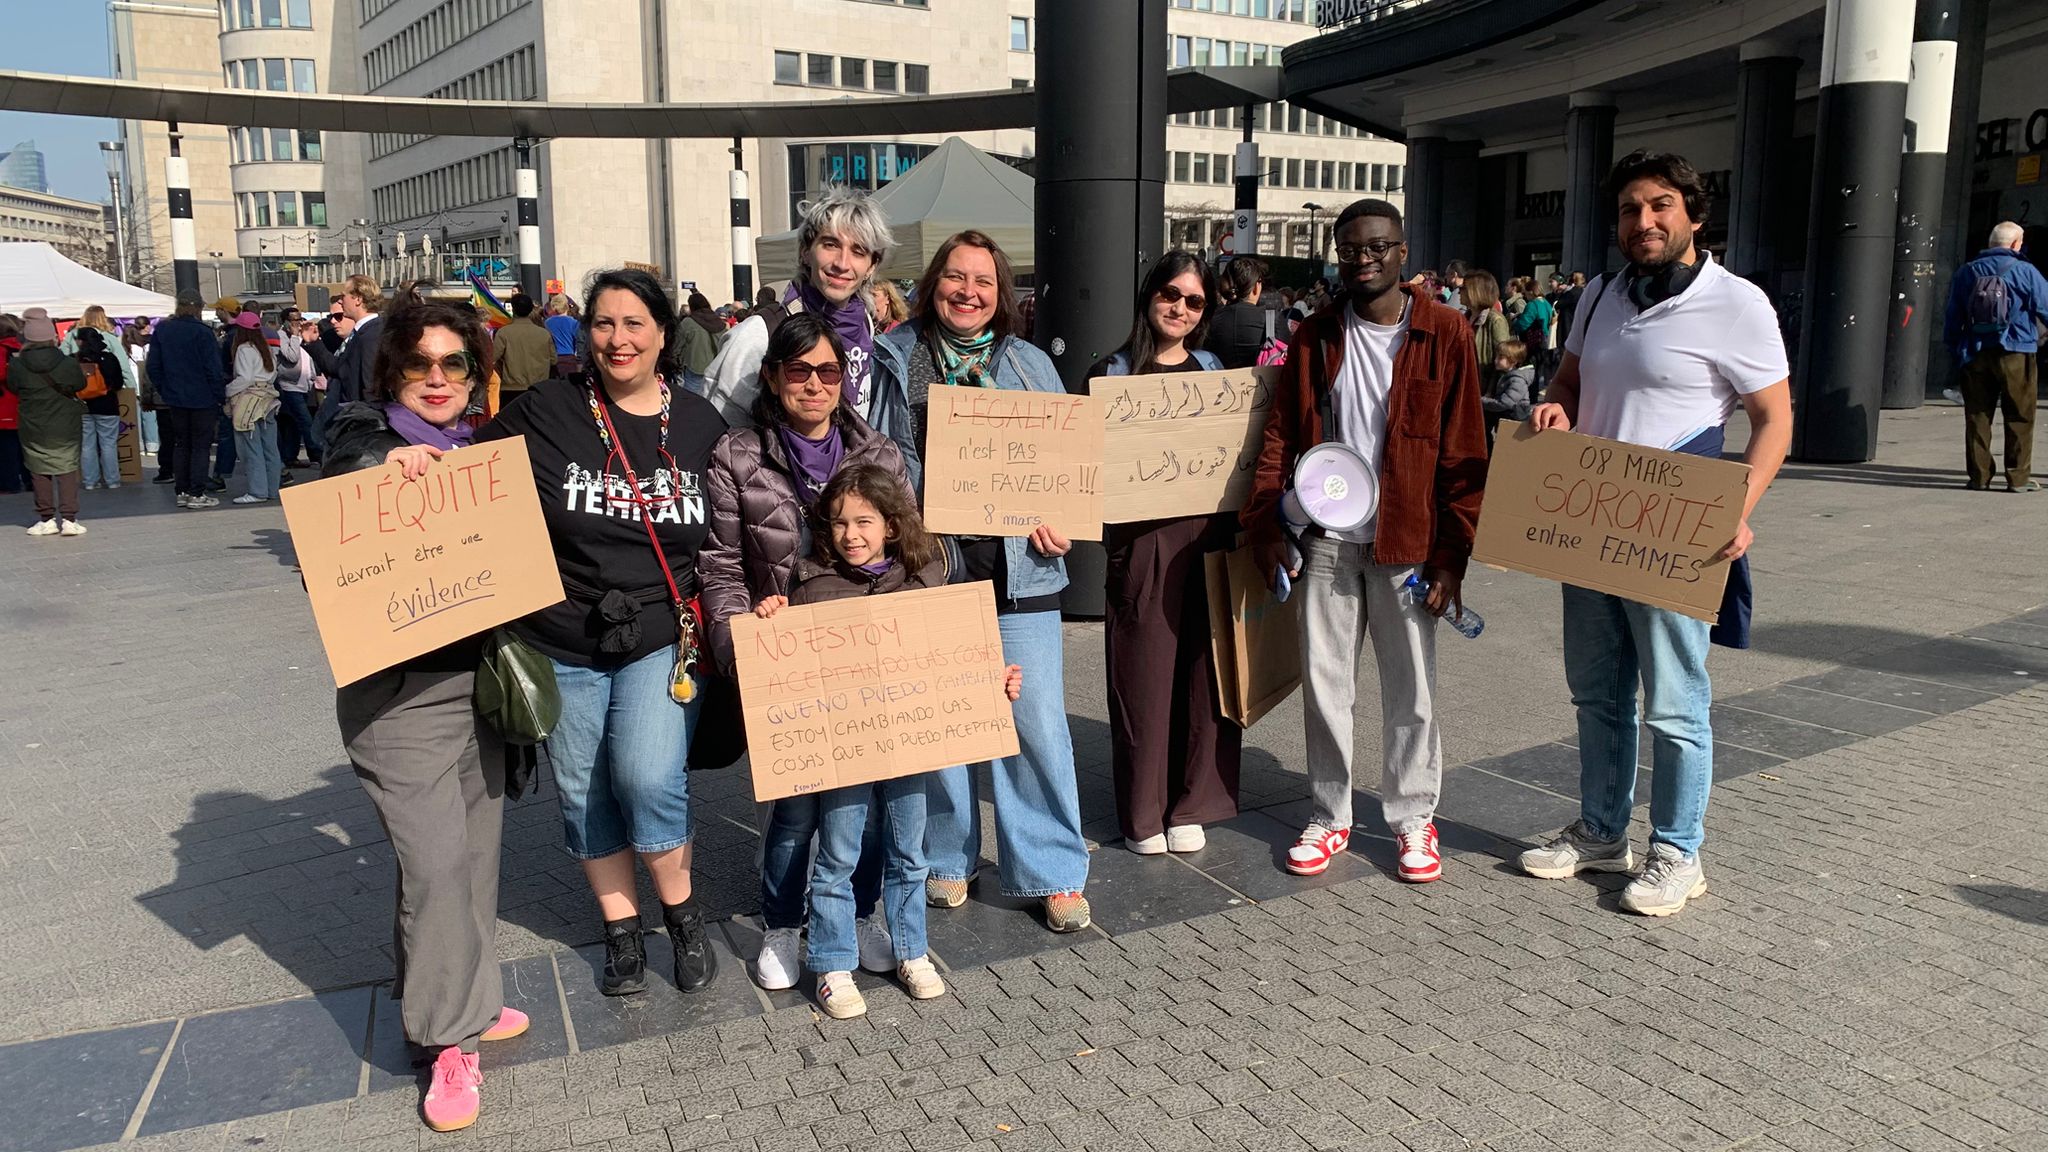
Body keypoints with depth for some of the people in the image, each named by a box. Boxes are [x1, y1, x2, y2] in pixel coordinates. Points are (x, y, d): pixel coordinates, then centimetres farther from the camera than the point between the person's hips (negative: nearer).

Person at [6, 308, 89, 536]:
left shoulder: (17, 366, -9)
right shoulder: (68, 363, -10)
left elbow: (12, 388, 4)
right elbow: (81, 384, 4)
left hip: (33, 429, 1)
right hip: (66, 427, 0)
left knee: (39, 473, 10)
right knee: (67, 470, 5)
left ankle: (47, 519, 12)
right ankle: (68, 519, -2)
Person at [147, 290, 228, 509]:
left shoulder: (161, 330, 4)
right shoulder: (201, 332, -13)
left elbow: (152, 366, 7)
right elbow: (214, 369, -15)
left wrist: (164, 390, 15)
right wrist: (221, 397, -8)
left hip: (175, 398, 5)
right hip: (202, 398, -5)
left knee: (180, 444, 14)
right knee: (201, 445, 0)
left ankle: (182, 492, 15)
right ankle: (197, 494, -2)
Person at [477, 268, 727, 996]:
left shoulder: (699, 424, 2)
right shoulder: (544, 413, -4)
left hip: (662, 639, -1)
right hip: (561, 642, 1)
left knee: (649, 779, -16)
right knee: (583, 793, 9)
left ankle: (682, 912, 11)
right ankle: (621, 930, 30)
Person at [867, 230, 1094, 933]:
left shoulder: (1030, 365, 12)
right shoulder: (894, 361, 7)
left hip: (1016, 571, 1)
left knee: (1037, 720, -1)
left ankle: (1055, 872, 14)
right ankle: (947, 858, 26)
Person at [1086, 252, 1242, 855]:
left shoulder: (1213, 370, 14)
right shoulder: (1113, 373, 2)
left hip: (1210, 533, 4)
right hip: (1143, 539, -3)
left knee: (1205, 669, 5)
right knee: (1145, 671, 0)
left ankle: (1189, 804, 19)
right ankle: (1142, 811, 14)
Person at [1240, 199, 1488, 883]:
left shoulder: (1444, 333, -2)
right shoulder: (1315, 337, 6)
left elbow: (1465, 452, -4)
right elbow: (1280, 436, 7)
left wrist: (1452, 552, -7)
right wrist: (1263, 525, -3)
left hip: (1406, 543, -2)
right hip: (1325, 541, 3)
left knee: (1410, 690, 7)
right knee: (1323, 683, 8)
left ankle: (1413, 820, 23)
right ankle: (1329, 818, 23)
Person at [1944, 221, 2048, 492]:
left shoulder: (1966, 273, 7)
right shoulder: (2025, 272, -4)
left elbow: (1953, 318, 10)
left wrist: (1955, 348, 18)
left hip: (1975, 355, 3)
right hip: (2015, 356, -3)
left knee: (1977, 416, 7)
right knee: (2019, 418, 4)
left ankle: (1979, 476, 8)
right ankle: (2018, 477, 4)